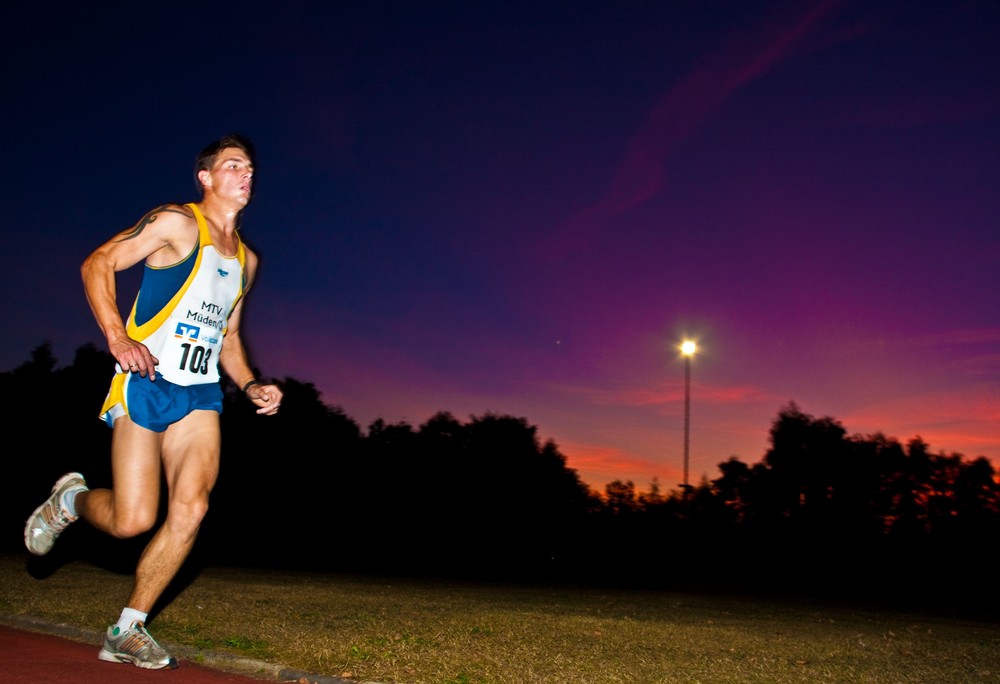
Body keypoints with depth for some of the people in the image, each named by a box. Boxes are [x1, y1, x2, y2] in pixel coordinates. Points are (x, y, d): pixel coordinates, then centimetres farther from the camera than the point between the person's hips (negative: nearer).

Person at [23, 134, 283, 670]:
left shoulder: (246, 259, 19)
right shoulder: (177, 223, -2)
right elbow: (97, 264, -6)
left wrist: (251, 386, 10)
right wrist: (118, 338, -19)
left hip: (201, 394, 6)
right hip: (147, 383, -5)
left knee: (190, 509, -12)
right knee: (133, 520, -9)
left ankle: (127, 632, 3)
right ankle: (70, 498, 26)